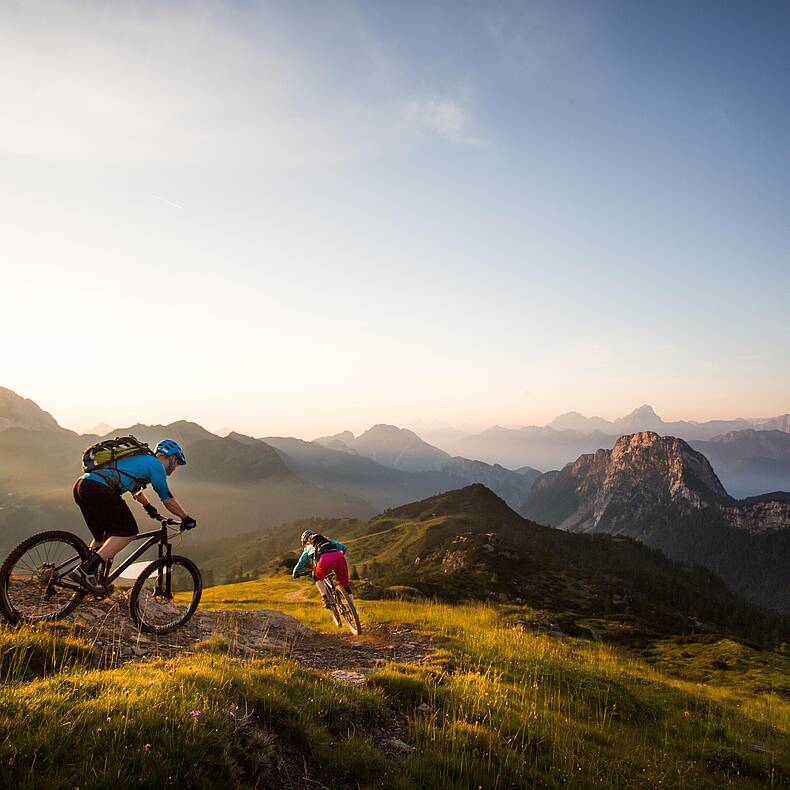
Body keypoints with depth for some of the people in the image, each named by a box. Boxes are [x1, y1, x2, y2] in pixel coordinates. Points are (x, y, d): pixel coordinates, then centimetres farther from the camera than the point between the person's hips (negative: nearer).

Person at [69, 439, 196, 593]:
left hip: (81, 485, 10)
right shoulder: (156, 464, 5)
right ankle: (85, 570, -10)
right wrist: (186, 518, 19)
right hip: (98, 489, -10)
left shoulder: (140, 458, 32)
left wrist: (149, 507, 64)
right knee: (128, 531, -2)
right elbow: (168, 499, 6)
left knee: (102, 536, 22)